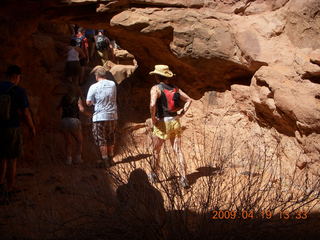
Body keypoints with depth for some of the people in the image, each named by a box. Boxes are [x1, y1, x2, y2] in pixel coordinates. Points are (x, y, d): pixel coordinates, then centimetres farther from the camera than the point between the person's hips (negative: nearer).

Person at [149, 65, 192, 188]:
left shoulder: (156, 88, -11)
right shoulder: (175, 88, 8)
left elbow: (152, 105, -27)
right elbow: (189, 100, 14)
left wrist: (153, 118, -14)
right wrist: (182, 113, 10)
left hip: (162, 123, -5)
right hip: (175, 122, 5)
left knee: (156, 151, 15)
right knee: (178, 151, 4)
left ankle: (154, 175, 31)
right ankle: (184, 178, -3)